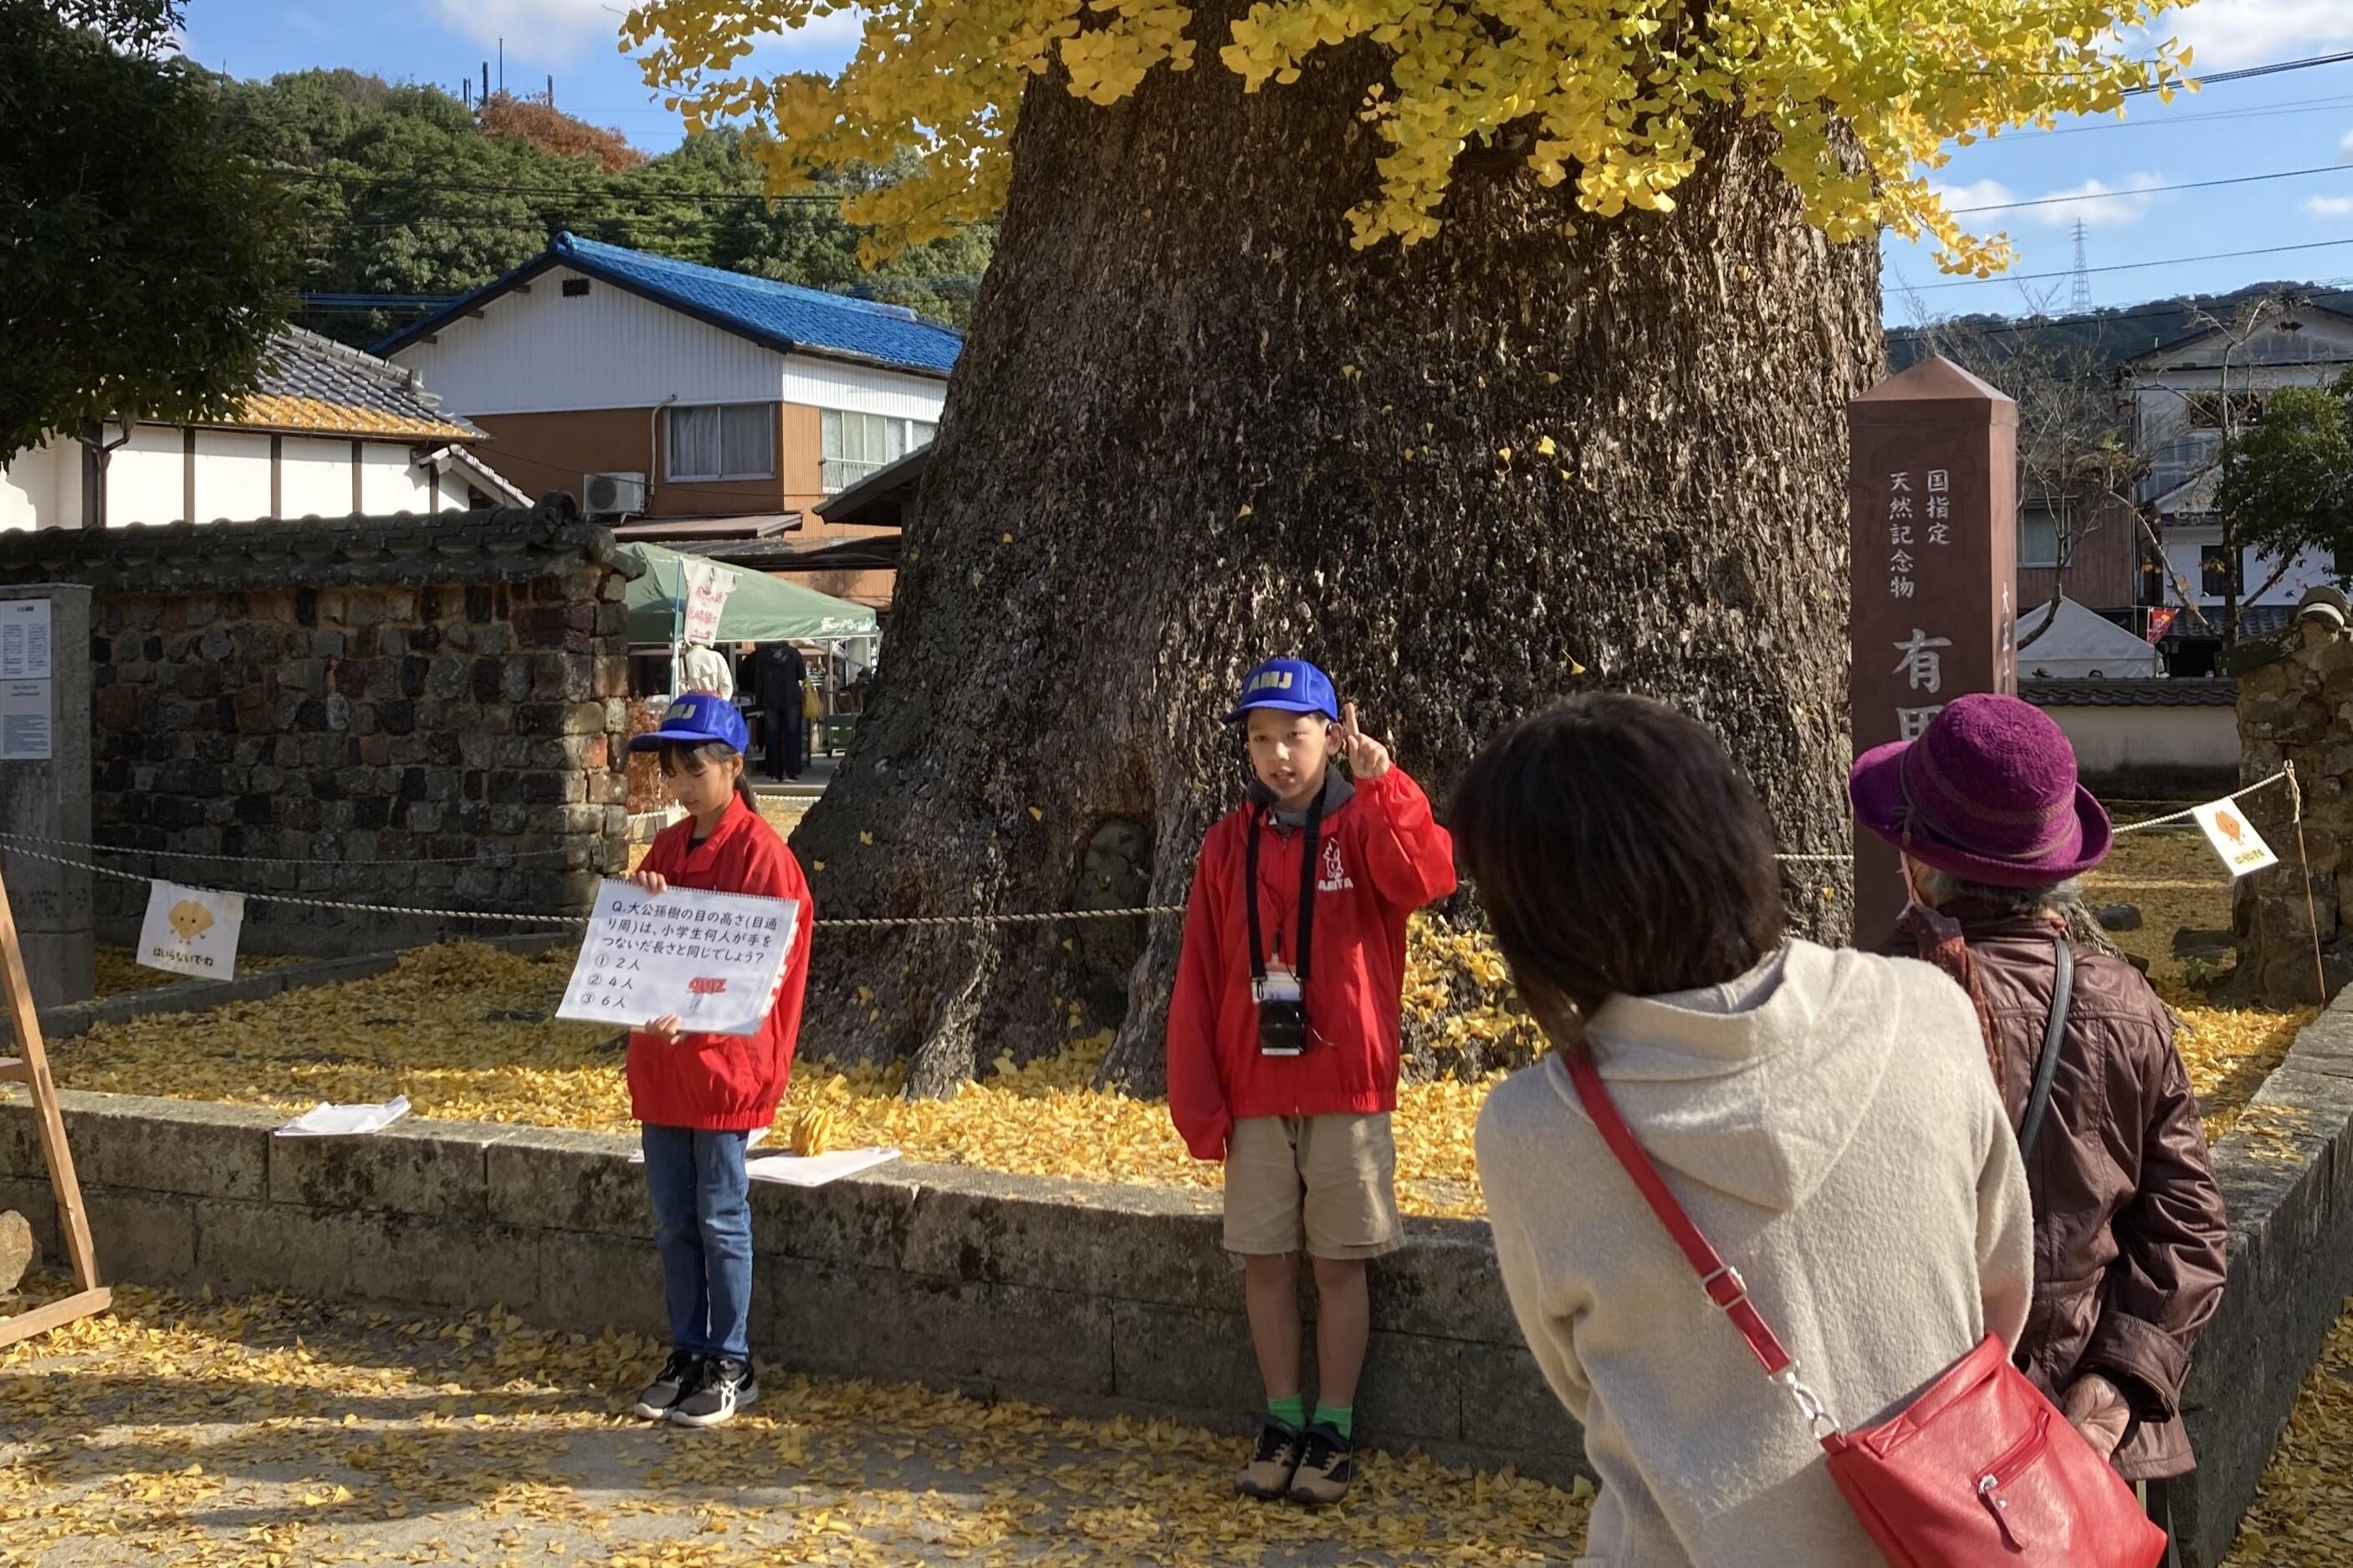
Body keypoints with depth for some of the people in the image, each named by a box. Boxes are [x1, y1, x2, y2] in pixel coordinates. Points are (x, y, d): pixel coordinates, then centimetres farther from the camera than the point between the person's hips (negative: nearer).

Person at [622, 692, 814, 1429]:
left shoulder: (760, 851, -10)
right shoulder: (667, 848, 12)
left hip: (727, 1058, -7)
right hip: (660, 1058, 7)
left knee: (721, 1217, 0)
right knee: (673, 1220, 11)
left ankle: (731, 1366, 11)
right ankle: (686, 1355, 21)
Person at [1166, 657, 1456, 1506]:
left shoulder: (1365, 825, -2)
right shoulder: (1229, 844, 5)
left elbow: (1427, 878, -25)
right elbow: (1197, 980, 3)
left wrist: (1384, 782, -36)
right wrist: (1199, 1103, -1)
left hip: (1347, 1093, -2)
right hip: (1254, 1097, 3)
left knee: (1339, 1266, 5)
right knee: (1266, 1263, 8)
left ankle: (1334, 1428, 16)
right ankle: (1282, 1421, 21)